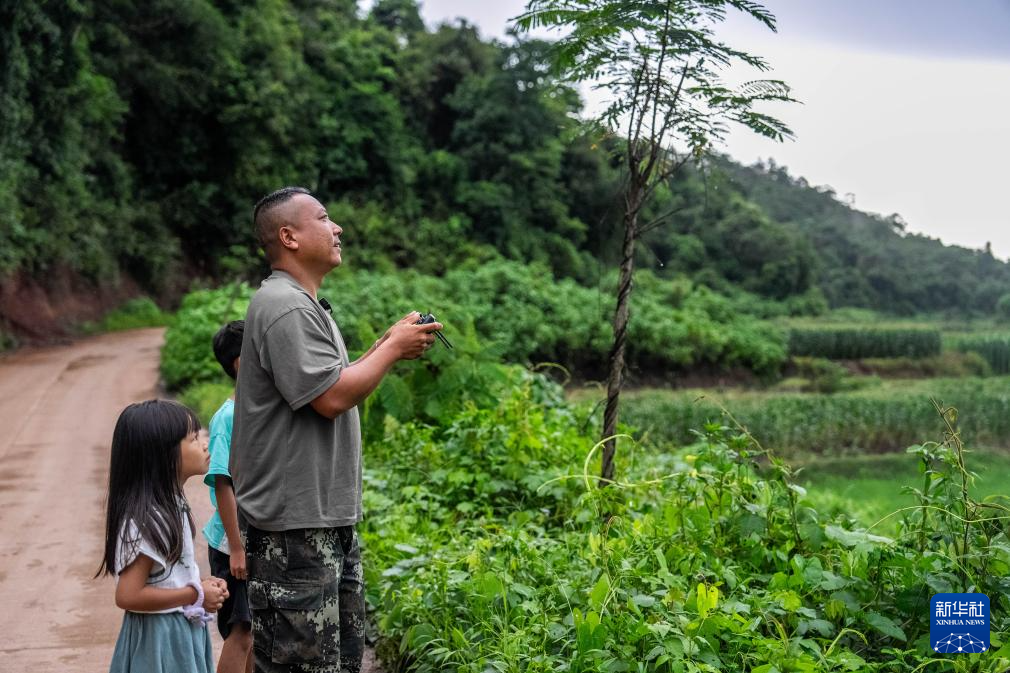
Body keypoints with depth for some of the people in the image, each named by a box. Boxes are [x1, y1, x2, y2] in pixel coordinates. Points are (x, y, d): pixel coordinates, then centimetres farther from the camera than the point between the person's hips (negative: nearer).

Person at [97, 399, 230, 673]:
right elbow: (128, 596, -27)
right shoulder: (146, 520, -24)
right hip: (159, 637, -9)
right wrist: (196, 595, -19)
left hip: (180, 631, 9)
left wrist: (201, 584, 2)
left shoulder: (170, 505, 5)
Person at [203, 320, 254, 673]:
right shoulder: (229, 418, -17)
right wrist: (236, 548, -20)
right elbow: (223, 485, -19)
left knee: (254, 629, 15)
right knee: (240, 631, -2)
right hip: (235, 543, -7)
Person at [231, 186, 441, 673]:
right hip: (293, 525, -11)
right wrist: (392, 349, -9)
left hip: (329, 518, 11)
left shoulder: (303, 305, 17)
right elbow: (332, 397, -23)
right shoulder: (284, 307, -17)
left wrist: (386, 347, 10)